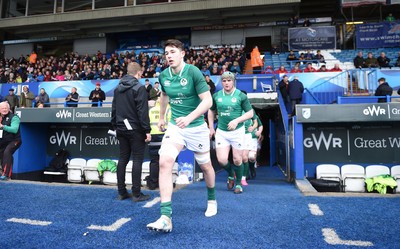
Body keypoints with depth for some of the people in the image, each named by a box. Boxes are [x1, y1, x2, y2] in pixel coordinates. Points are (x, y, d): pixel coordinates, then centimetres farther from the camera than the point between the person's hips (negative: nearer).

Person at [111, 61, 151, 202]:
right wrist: (147, 130, -14)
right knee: (137, 159, -2)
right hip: (135, 129, -7)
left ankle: (121, 192, 16)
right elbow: (143, 112, -16)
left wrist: (115, 126, 22)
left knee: (123, 159, 10)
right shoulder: (139, 88, -10)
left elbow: (114, 110, 16)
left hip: (121, 129, 7)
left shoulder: (118, 88, 13)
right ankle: (136, 194, 1)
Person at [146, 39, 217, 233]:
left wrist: (189, 118, -31)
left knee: (205, 166, 14)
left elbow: (207, 101, -18)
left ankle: (212, 199, 44)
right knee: (164, 162, -20)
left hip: (196, 127, -3)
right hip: (174, 127, 3)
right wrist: (161, 117, 28)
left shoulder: (193, 72, -14)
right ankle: (166, 217, -17)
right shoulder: (163, 75, 1)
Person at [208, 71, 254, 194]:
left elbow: (250, 113, -6)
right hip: (221, 131, 2)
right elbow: (211, 111, 17)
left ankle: (238, 183, 27)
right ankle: (231, 175, 29)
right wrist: (211, 127, 12)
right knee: (222, 160, -4)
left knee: (237, 160, 4)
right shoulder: (216, 96, 4)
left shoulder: (241, 96, -6)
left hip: (237, 131, -2)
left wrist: (236, 121, -19)